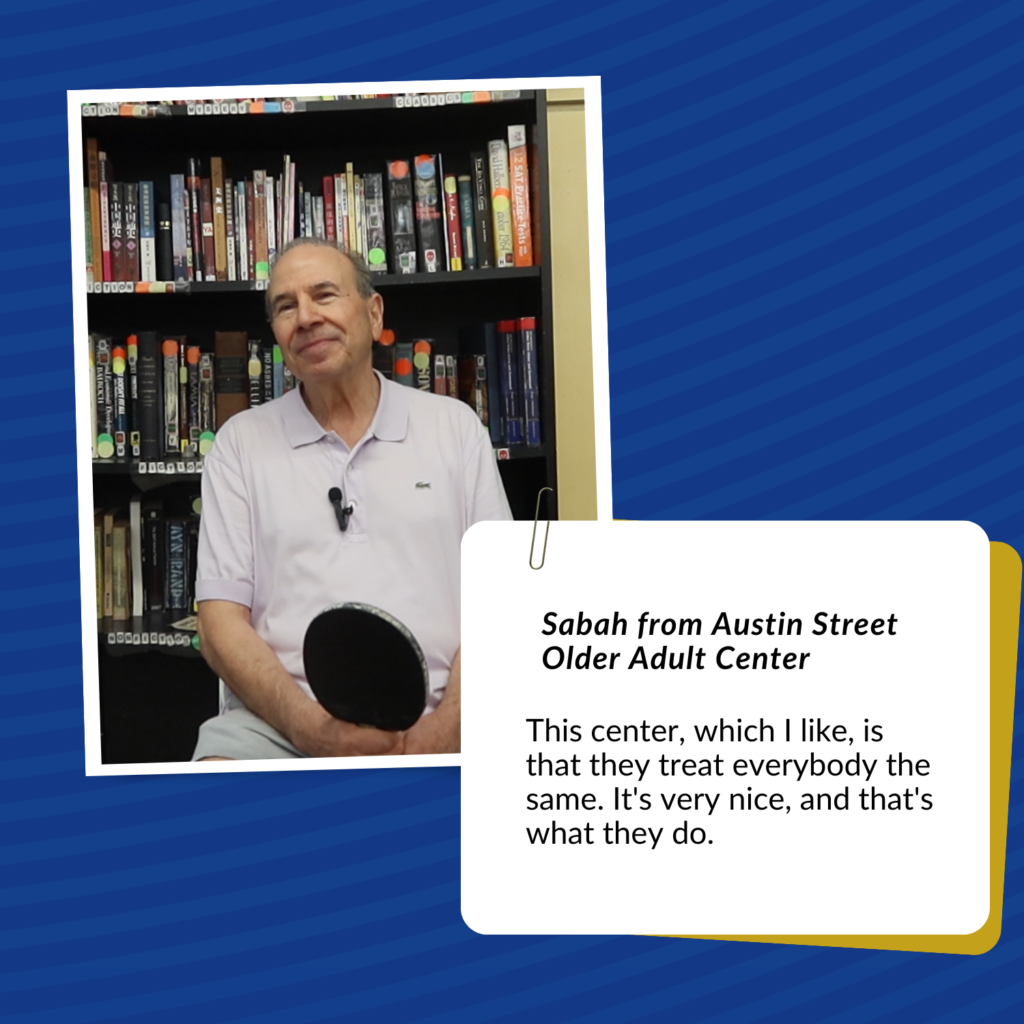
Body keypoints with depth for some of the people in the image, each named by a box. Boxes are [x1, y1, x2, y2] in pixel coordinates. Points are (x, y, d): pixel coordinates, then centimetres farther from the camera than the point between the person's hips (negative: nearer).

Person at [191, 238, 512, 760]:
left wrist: (441, 730, -11)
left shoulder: (455, 426, 13)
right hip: (277, 720, 0)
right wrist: (313, 728, -12)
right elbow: (221, 621, 5)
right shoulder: (240, 442, 12)